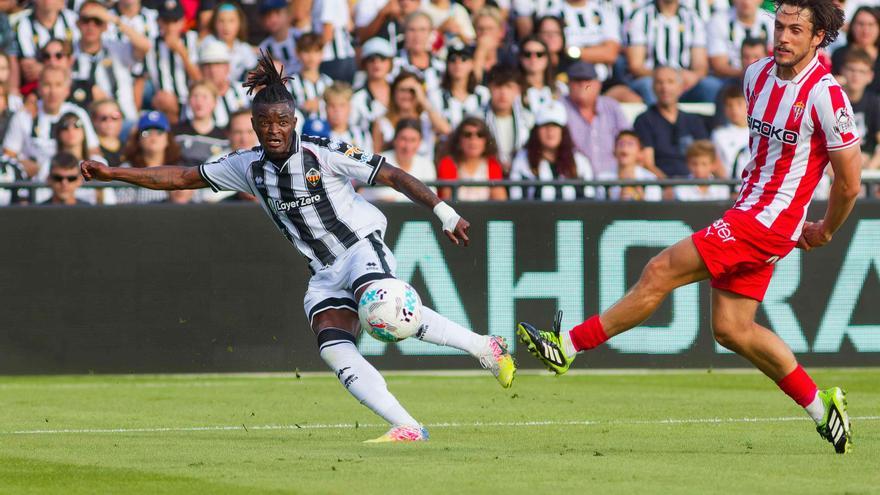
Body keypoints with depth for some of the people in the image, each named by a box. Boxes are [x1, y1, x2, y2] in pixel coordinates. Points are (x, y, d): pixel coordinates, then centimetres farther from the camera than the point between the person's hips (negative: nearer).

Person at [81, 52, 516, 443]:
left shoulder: (325, 155, -11)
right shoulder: (248, 167, 3)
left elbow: (393, 176, -7)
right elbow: (182, 178, 7)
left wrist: (444, 212, -7)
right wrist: (112, 174, 2)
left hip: (361, 249, -5)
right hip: (324, 274, 5)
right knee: (334, 349, -18)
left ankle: (484, 348, -21)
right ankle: (407, 428, -19)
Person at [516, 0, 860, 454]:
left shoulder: (825, 96, -17)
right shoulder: (758, 75, 7)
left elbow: (850, 182, -9)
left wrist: (824, 232, 2)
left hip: (767, 221, -9)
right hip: (746, 210, 9)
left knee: (661, 271, -12)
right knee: (731, 330, 8)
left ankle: (568, 347, -6)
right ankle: (821, 406, 19)